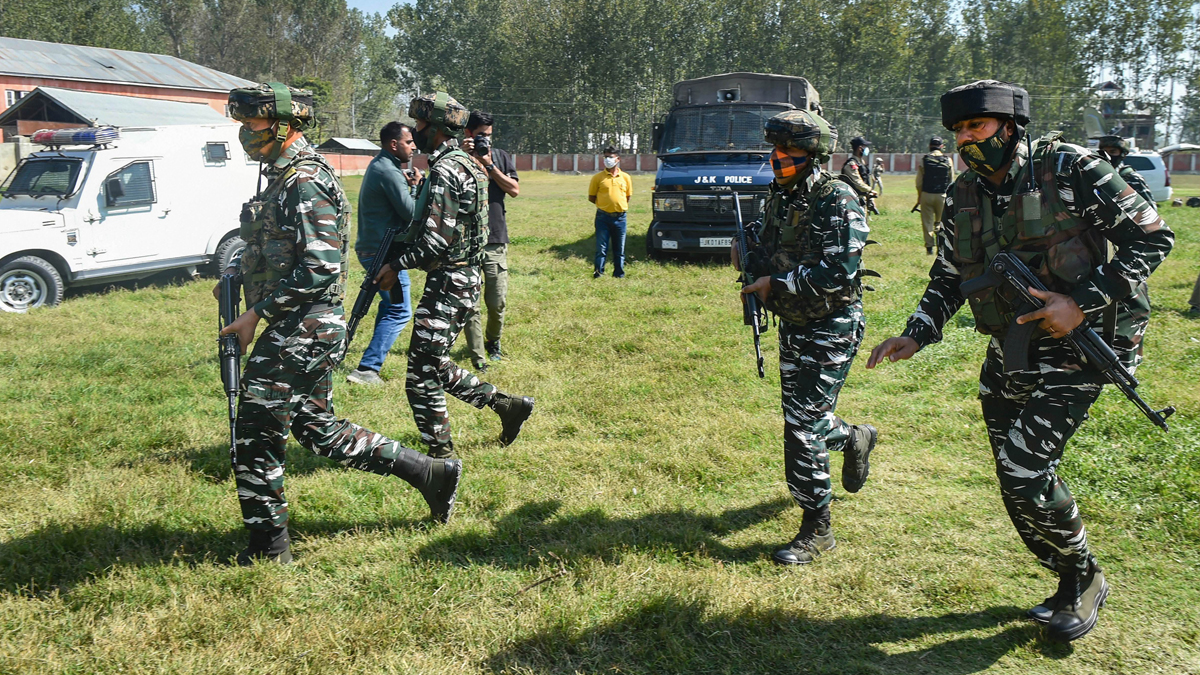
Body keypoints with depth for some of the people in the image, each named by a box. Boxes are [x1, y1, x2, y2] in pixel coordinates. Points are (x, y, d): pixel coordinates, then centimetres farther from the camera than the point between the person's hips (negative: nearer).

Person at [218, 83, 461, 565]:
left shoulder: (305, 182, -16)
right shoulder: (283, 176, 15)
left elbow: (319, 269, -23)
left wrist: (256, 313, -19)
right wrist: (235, 272, 10)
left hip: (301, 330, -10)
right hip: (303, 329, 10)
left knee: (257, 432, -1)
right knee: (317, 427, 16)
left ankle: (268, 546, 14)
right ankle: (430, 474, 21)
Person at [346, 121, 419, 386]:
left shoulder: (378, 165, 14)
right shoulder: (389, 172, -18)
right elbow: (410, 212, -21)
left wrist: (405, 184, 1)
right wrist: (416, 187, -4)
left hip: (371, 248, 11)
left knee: (390, 306, 24)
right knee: (400, 312, -8)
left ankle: (375, 360, 32)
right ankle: (366, 369, -11)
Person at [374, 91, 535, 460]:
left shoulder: (445, 171, -17)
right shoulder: (468, 164, 14)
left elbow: (437, 241, -23)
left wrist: (397, 265, -9)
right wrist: (400, 248, 13)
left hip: (448, 281, -10)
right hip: (464, 277, 10)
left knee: (422, 376, -2)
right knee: (434, 366, 19)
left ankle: (441, 455, 7)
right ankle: (506, 403, 22)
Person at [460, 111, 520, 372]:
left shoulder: (501, 157, 11)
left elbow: (514, 190, 0)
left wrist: (489, 165, -7)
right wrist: (464, 158, -16)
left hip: (496, 240, 2)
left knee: (497, 302, 4)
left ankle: (493, 342, 30)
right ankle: (477, 358, 5)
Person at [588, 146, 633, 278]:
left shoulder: (625, 177, 6)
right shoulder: (598, 177, 0)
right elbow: (591, 197, 6)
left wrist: (620, 205, 6)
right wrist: (604, 204, 2)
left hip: (620, 217, 2)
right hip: (603, 217, -2)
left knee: (619, 249, 8)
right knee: (601, 248, -1)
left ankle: (619, 274, 16)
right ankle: (598, 273, 4)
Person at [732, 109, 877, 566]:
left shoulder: (837, 201, -17)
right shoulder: (780, 196, 7)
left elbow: (840, 272, -25)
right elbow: (771, 253, 16)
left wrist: (778, 284, -20)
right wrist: (749, 259, -7)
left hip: (831, 329, -8)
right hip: (793, 324, 8)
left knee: (802, 426, -9)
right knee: (801, 417, 19)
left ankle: (816, 531, 3)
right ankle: (855, 439, 51)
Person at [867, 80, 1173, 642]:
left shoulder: (1069, 169, -10)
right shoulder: (962, 198, 7)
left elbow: (1152, 237, -8)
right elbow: (946, 281, 12)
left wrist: (1084, 303, -18)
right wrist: (916, 335, -5)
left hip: (1074, 349, -6)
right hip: (1007, 357, 6)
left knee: (1024, 467, -14)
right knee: (1018, 482, 9)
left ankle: (1084, 579, 12)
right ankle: (1072, 586, 31)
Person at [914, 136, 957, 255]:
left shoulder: (923, 160, -3)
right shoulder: (948, 160, 0)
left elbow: (919, 182, -1)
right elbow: (951, 181, 6)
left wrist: (919, 196, 10)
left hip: (926, 195, -1)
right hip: (942, 196, 1)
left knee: (927, 222, 5)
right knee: (940, 220, 17)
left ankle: (929, 247, 4)